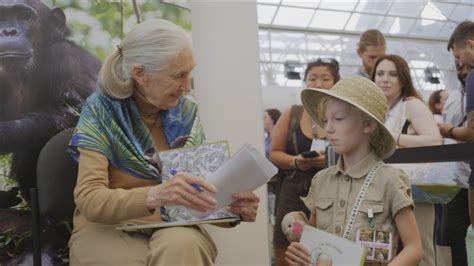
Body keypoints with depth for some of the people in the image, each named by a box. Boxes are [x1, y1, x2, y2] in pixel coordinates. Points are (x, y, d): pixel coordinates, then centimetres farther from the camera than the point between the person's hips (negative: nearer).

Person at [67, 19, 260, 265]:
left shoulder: (185, 113, 1)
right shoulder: (101, 111, -11)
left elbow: (199, 190, 3)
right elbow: (89, 199, -20)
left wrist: (232, 208, -20)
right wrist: (154, 196, -38)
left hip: (172, 229, 3)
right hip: (107, 231, -3)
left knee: (182, 246, -32)